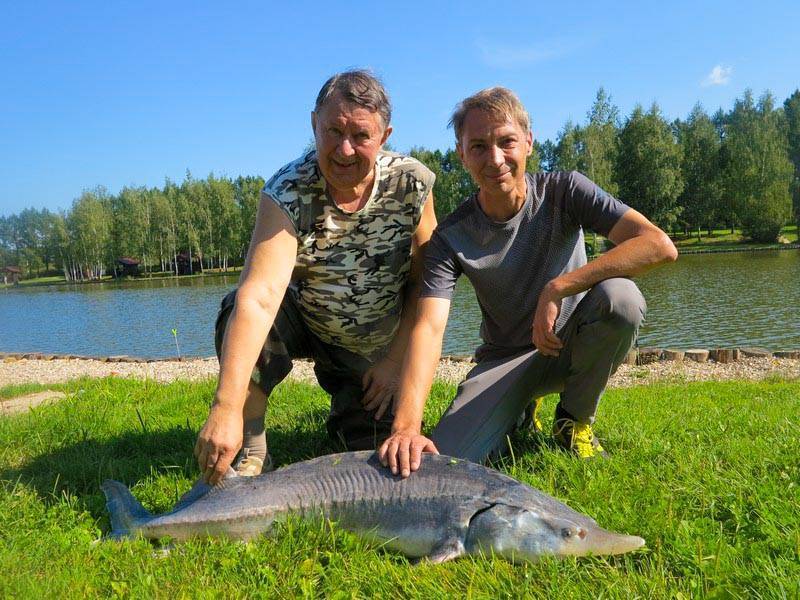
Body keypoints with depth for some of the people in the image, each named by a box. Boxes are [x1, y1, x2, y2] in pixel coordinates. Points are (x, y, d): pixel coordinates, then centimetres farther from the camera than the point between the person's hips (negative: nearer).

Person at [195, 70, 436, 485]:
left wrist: (394, 358, -14)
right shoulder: (287, 194, -29)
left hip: (374, 345, 2)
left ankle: (347, 408, 33)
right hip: (303, 321, -2)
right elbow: (260, 296, -43)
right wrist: (226, 408, -52)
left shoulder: (412, 183, -21)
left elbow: (424, 280, -10)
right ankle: (250, 454, -14)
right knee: (239, 312, -32)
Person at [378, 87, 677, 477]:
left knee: (620, 296, -34)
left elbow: (660, 246, -28)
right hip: (507, 358, 1)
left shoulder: (563, 191, -16)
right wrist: (406, 425, -43)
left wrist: (556, 289, -35)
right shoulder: (450, 237, -15)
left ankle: (574, 421, -6)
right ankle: (519, 411, 14)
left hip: (571, 343, 0)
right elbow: (429, 327, -28)